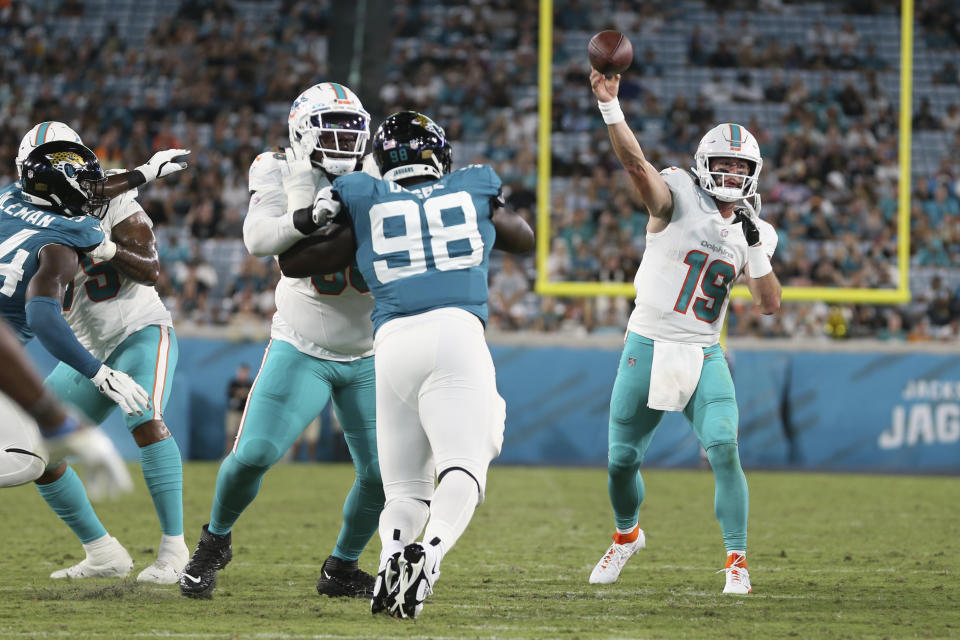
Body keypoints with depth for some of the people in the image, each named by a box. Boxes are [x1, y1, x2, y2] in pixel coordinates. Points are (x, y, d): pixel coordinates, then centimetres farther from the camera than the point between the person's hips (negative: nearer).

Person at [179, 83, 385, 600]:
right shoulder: (281, 176, -6)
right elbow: (258, 238, -24)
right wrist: (308, 219, -41)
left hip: (367, 358, 3)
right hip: (301, 350, -2)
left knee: (381, 473, -4)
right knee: (253, 454, -13)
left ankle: (342, 568, 20)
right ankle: (215, 541, 16)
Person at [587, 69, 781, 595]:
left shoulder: (755, 233, 7)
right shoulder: (677, 198, -6)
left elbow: (770, 305, 3)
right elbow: (635, 162, -24)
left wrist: (756, 248, -11)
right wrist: (608, 103, -39)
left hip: (704, 355, 2)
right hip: (648, 348, -2)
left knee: (723, 448, -18)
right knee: (622, 459, 6)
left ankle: (737, 560, -10)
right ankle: (627, 535, 36)